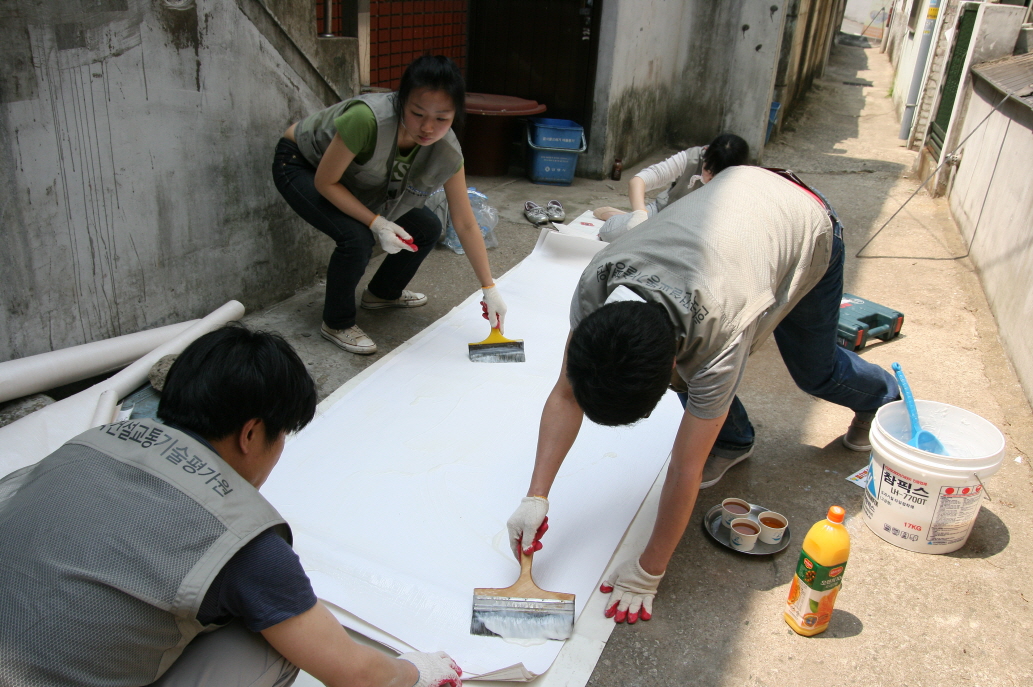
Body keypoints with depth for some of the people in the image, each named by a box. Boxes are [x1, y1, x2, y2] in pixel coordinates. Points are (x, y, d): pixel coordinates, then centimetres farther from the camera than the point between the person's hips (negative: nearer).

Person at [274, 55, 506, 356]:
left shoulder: (447, 153, -24)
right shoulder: (367, 118, -42)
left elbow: (466, 225, -15)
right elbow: (325, 182, -28)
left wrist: (490, 289, -15)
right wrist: (376, 223, -35)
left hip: (356, 178, 6)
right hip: (300, 164, -6)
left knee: (427, 229, -1)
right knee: (357, 237, -29)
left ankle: (383, 292, 27)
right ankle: (336, 323, -2)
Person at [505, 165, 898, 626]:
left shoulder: (720, 333, -46)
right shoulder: (596, 284, -33)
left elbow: (685, 469, -37)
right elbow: (565, 396, -22)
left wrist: (648, 571, -27)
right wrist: (536, 497, -30)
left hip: (807, 225, -3)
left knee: (814, 372, 14)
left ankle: (879, 394, 47)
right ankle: (732, 441, 21)